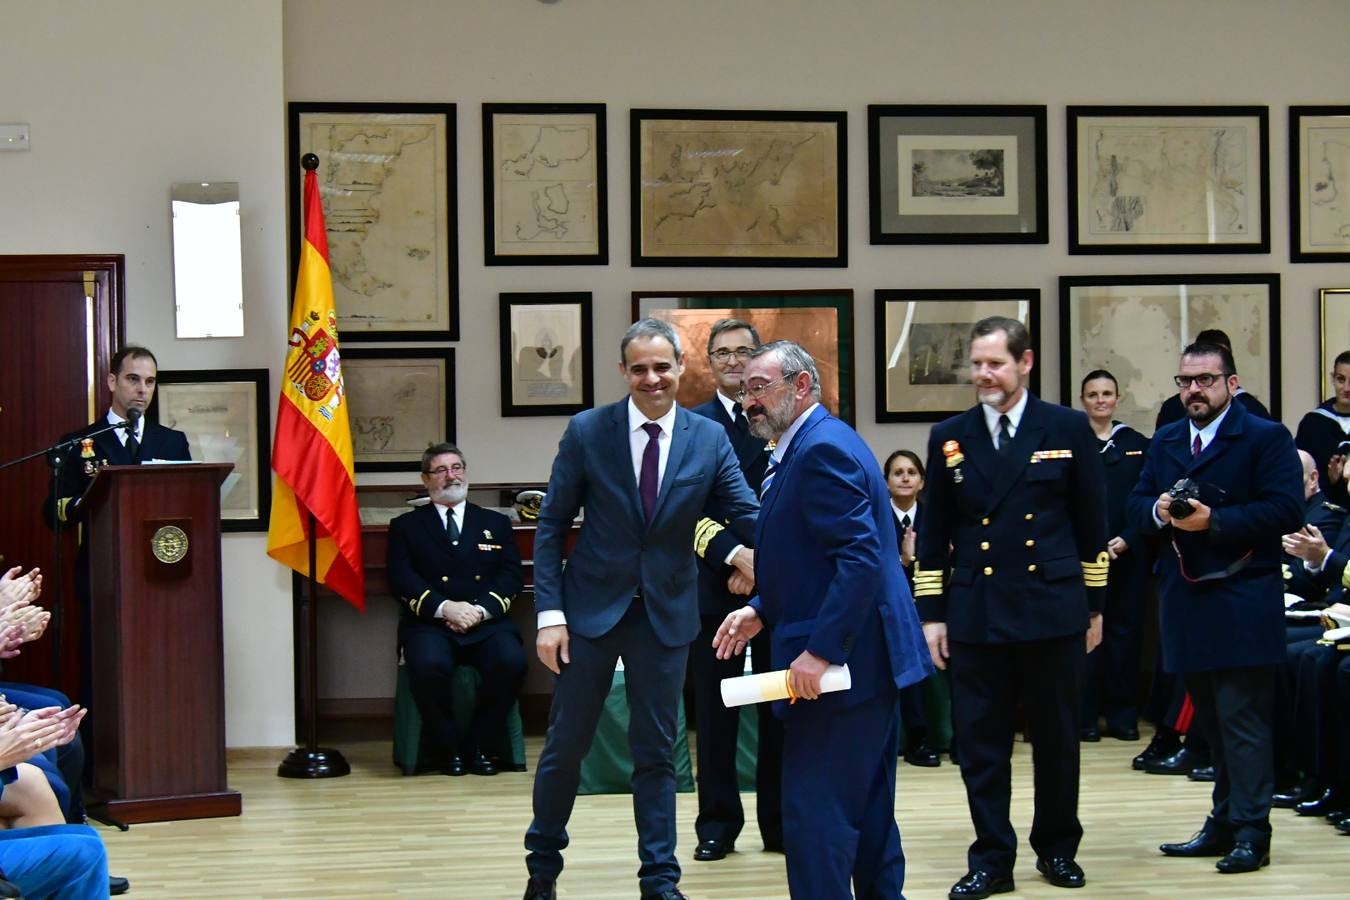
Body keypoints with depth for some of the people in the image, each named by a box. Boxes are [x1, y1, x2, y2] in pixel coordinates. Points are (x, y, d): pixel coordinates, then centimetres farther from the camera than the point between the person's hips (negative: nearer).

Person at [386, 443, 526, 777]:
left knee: (511, 661, -31)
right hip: (430, 624, -1)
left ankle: (480, 745, -11)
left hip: (486, 623, 1)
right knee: (429, 664, -35)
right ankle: (447, 748, -13)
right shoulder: (406, 526, 17)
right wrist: (444, 608, -14)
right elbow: (401, 579, 2)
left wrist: (481, 610, -10)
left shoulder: (496, 523, 22)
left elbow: (511, 576, 9)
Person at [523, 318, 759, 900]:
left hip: (666, 612, 1)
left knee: (656, 751, 9)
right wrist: (549, 612, -10)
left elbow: (748, 515, -8)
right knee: (566, 744, 8)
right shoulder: (587, 432, -6)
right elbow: (551, 527, -4)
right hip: (591, 607, -1)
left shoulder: (709, 439, -2)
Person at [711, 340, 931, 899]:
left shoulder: (822, 449, -17)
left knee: (815, 816, -8)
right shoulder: (811, 445, 15)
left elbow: (862, 557, -25)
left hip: (842, 664, -11)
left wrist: (819, 650, -27)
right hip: (864, 661, 11)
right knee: (867, 813, 17)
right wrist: (763, 612, 11)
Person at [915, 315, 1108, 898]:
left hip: (1053, 610, -1)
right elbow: (934, 533, 8)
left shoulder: (1069, 429, 1)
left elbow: (1091, 523, 4)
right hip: (975, 614, 1)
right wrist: (931, 613, 3)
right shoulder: (949, 437, 6)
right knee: (980, 743, 2)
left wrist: (1095, 604, 4)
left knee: (1057, 739, 8)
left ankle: (1057, 848, 23)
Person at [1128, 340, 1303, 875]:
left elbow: (1286, 510, -15)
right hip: (1186, 603, 7)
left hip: (1242, 604, -7)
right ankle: (1224, 823, 20)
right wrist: (1157, 511, -11)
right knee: (1211, 721, 13)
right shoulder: (1164, 442, 15)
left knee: (1242, 720, -8)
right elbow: (1136, 504, 12)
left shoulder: (1266, 438, -5)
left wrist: (1214, 521, -21)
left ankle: (1251, 832, -4)